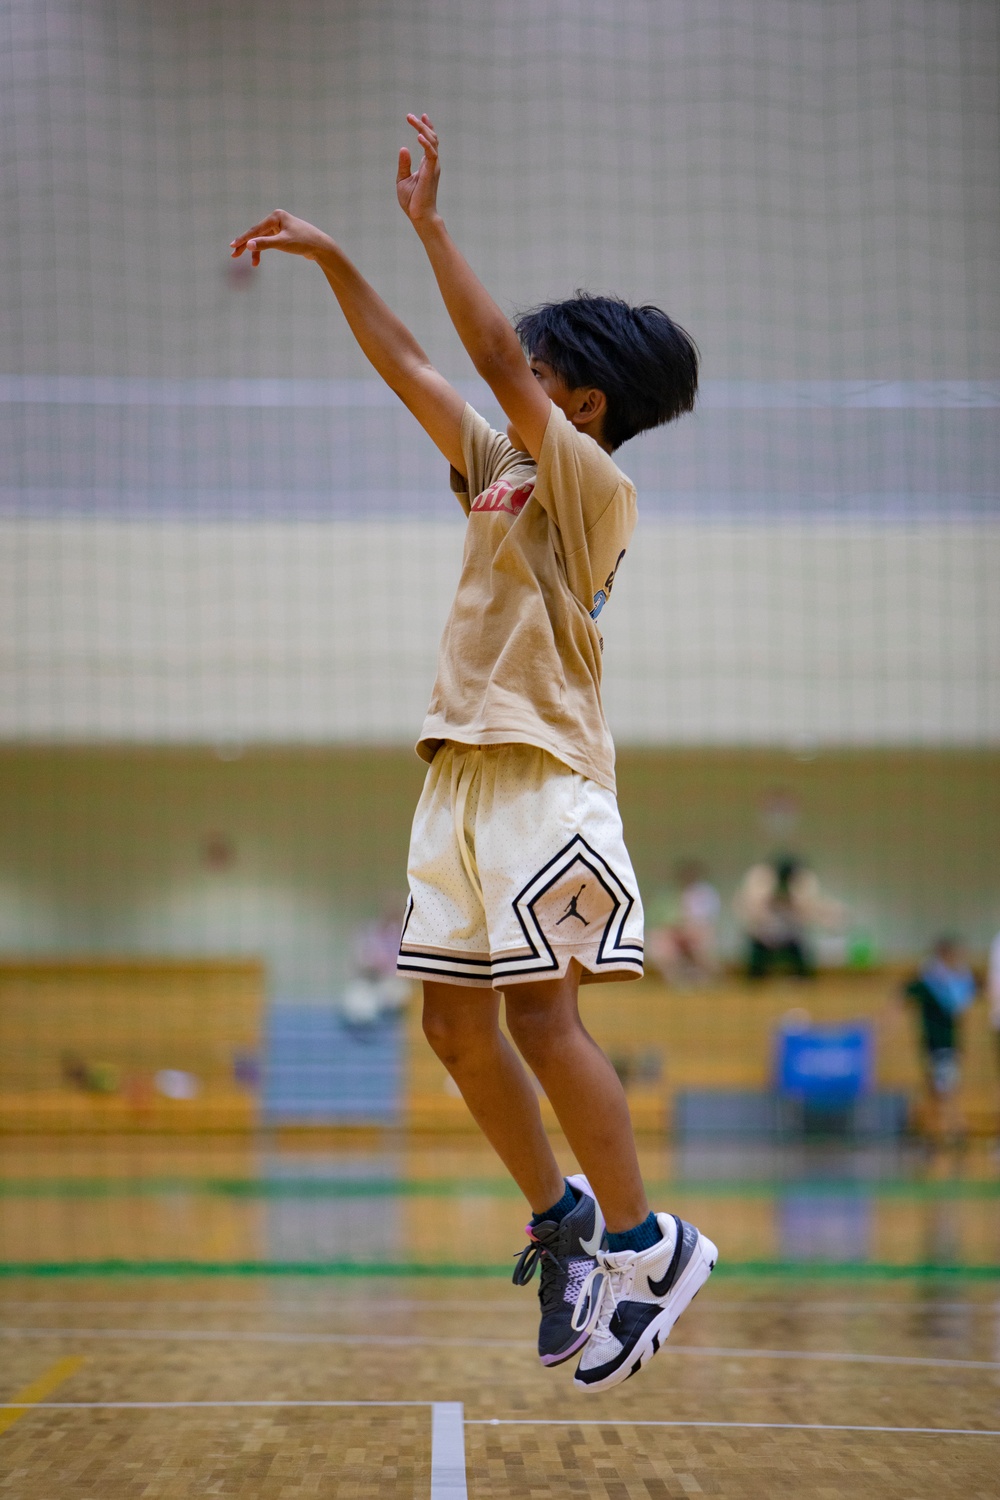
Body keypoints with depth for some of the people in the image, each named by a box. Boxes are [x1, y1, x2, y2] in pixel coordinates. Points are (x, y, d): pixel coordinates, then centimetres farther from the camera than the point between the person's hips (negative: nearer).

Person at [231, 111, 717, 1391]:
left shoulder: (595, 489, -5)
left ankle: (647, 1242, -4)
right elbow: (408, 368, 21)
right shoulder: (498, 472, 17)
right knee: (456, 1024, 7)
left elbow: (497, 358, -15)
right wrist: (330, 256, 18)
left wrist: (428, 221, -14)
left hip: (543, 772, -8)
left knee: (540, 1014, -13)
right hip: (462, 771, 8)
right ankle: (561, 1217, 20)